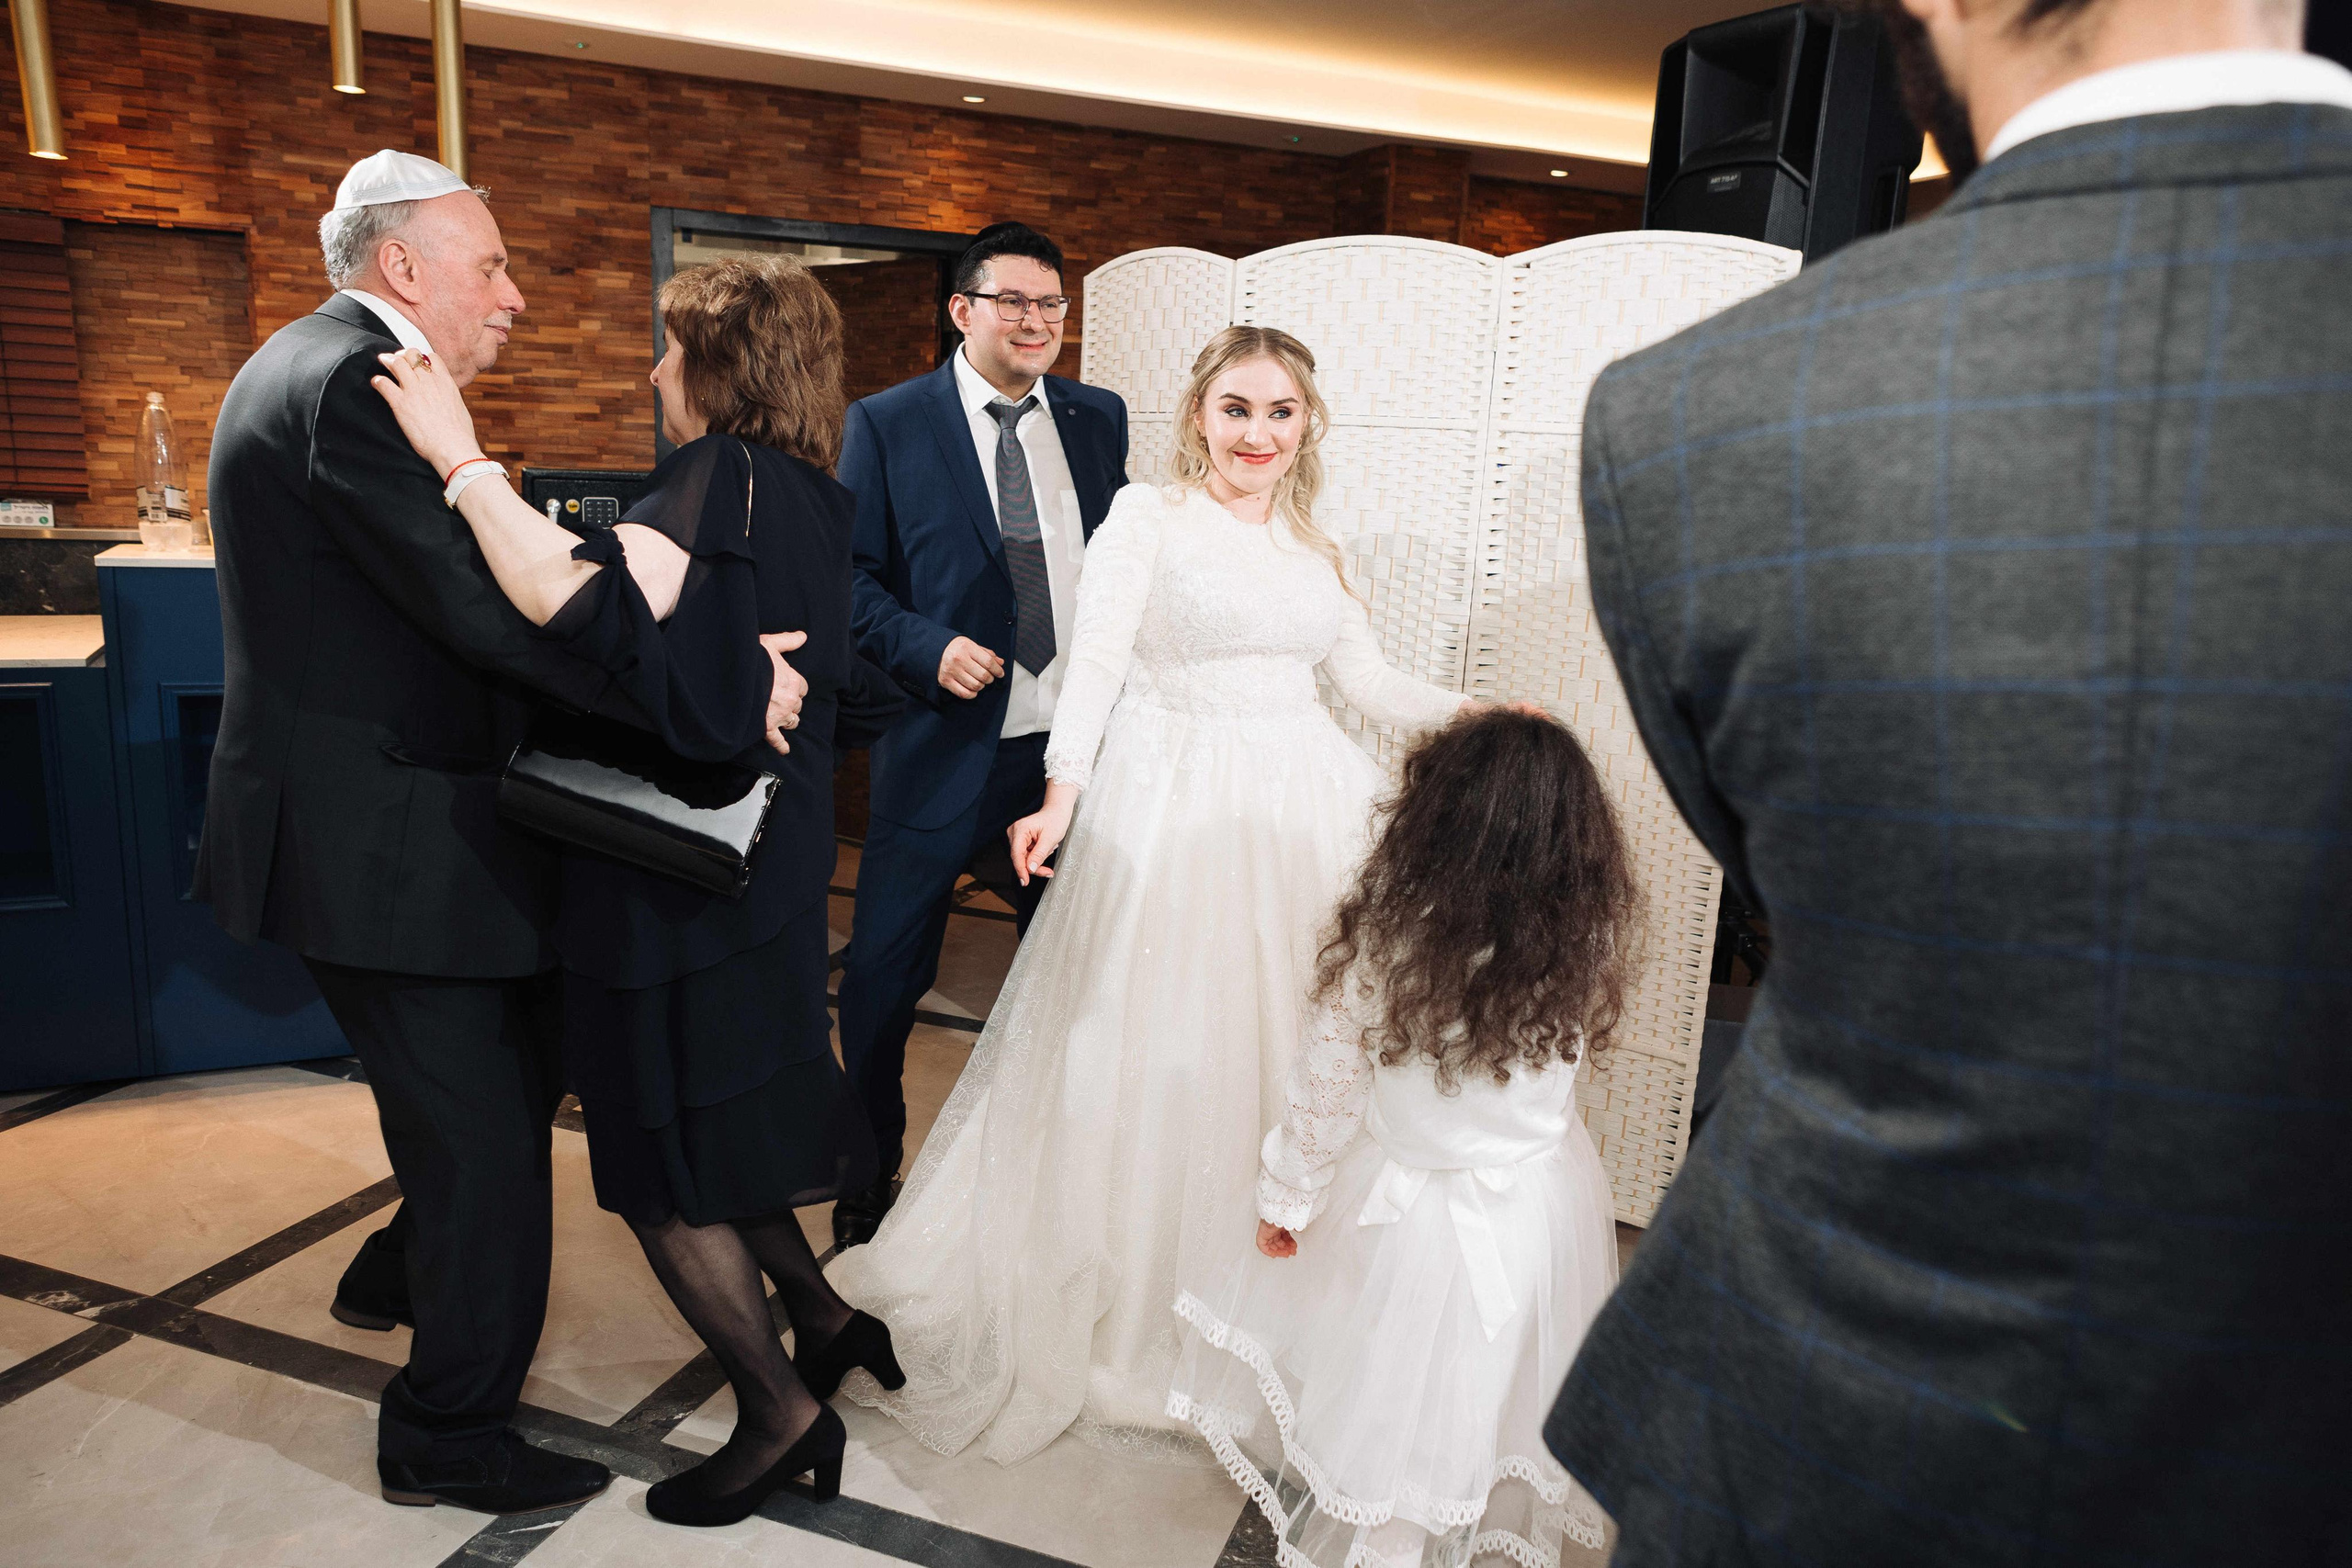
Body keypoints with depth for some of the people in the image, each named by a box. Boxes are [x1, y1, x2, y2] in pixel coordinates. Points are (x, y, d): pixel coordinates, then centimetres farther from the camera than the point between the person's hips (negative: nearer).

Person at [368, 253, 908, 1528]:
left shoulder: (725, 478, -18)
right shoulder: (807, 495, 9)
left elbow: (588, 606, -33)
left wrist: (462, 462, -25)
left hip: (687, 883, -9)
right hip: (763, 866, 9)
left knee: (666, 1158, 5)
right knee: (715, 1123, 24)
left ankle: (782, 1413, 18)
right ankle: (825, 1317, 34)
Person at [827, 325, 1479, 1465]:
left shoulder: (1314, 549, 15)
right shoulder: (1145, 516, -1)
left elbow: (1371, 684, 18)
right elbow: (1095, 662, -10)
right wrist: (1062, 792, -22)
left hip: (1300, 815, 5)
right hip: (1169, 813, -5)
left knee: (1285, 1051, 10)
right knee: (1148, 1052, 2)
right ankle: (1120, 1301, 21)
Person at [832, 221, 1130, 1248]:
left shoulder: (1099, 420, 7)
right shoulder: (887, 423, -3)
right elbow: (850, 572, -3)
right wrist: (928, 649, -18)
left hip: (1078, 741, 4)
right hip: (945, 740, -3)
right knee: (887, 971, 6)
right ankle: (870, 1170, 30)